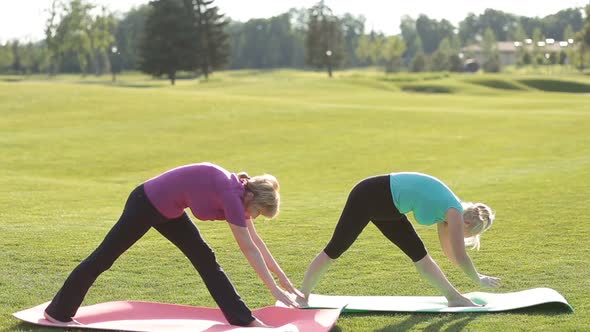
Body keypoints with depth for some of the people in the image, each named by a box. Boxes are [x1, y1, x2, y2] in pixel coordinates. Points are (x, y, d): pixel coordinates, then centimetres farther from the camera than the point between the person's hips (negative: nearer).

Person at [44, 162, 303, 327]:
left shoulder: (238, 191, -1)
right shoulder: (231, 195, -26)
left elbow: (255, 241, 8)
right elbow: (249, 249, -22)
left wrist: (281, 276, 10)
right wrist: (275, 289, -18)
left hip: (168, 210, 9)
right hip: (147, 204, -9)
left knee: (204, 258, 6)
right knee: (105, 257, 3)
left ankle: (241, 318, 10)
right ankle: (58, 312, 16)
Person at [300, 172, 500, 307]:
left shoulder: (446, 210, 10)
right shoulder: (455, 213, -15)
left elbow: (450, 252, 22)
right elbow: (460, 256, -15)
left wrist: (475, 275, 25)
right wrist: (479, 279, 0)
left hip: (385, 207, 9)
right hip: (368, 198, -9)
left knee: (418, 253, 8)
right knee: (334, 250, -3)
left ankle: (454, 298, 11)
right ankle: (302, 298, 5)